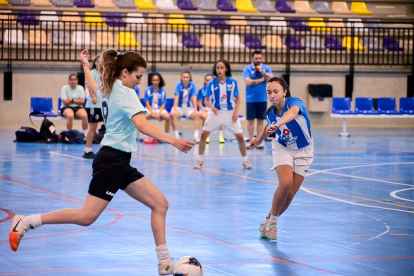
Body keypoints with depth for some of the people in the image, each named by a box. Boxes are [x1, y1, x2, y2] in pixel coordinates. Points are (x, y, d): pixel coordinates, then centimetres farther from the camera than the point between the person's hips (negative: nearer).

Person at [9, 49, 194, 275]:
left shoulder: (109, 90, 12)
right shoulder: (125, 93, -14)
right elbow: (142, 125, -29)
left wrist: (85, 65, 54)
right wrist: (172, 141, -38)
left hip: (120, 163, 10)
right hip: (112, 161, -10)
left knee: (160, 204, 5)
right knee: (86, 217, -11)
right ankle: (26, 222, -4)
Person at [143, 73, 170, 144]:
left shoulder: (163, 91, 0)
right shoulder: (148, 90, -3)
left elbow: (163, 105, -1)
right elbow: (147, 103, -4)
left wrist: (158, 113, -17)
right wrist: (152, 113, -17)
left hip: (160, 109, 1)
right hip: (150, 109, -1)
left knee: (167, 117, -31)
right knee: (144, 116, -35)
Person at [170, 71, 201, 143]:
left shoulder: (192, 85, -4)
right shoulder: (179, 85, -9)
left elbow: (194, 98, -9)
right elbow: (176, 97, -17)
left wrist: (195, 110, -20)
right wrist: (175, 109, -28)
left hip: (189, 108, 2)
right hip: (179, 107, -2)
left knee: (197, 115, -27)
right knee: (173, 114, -33)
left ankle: (196, 136, -27)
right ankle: (176, 136, -28)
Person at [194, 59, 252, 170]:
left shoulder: (233, 82, -5)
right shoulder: (212, 83, -5)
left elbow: (238, 98, 3)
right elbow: (206, 100, -2)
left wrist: (236, 112, -8)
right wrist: (212, 107, -22)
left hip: (230, 113, 0)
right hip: (216, 112, 0)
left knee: (240, 137, -4)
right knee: (204, 134, -10)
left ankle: (245, 161, 15)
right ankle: (199, 160, 3)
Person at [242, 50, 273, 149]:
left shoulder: (266, 68, 5)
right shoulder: (247, 69, -2)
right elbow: (248, 82, -14)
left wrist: (262, 72, -19)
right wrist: (261, 79, -7)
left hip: (262, 99, 2)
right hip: (251, 99, -2)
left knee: (260, 120, 4)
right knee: (250, 120, 1)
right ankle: (251, 141, 6)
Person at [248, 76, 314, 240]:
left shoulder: (294, 102, -26)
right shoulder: (270, 114, -11)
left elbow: (293, 112, -53)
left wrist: (278, 124, -73)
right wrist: (259, 140, 32)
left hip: (303, 151, -1)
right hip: (282, 148, 1)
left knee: (290, 194, -4)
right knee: (286, 183, -25)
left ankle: (269, 221, 19)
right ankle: (273, 220, -6)